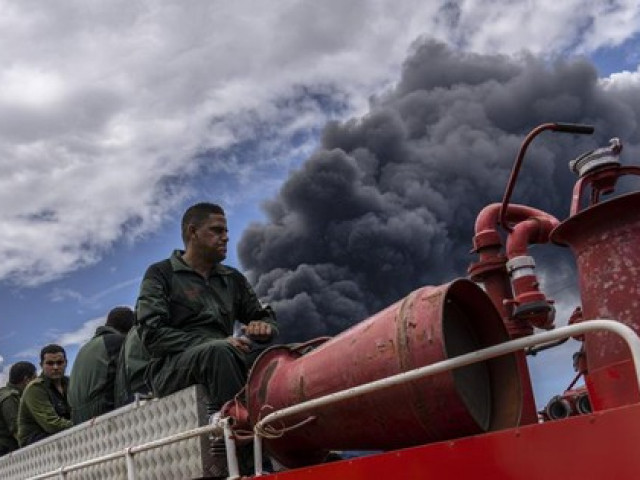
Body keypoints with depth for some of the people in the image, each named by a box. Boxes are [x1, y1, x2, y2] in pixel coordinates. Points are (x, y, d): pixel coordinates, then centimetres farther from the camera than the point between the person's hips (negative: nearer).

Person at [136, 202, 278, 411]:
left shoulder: (233, 279, 24)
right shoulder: (161, 274, 9)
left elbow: (265, 316, 25)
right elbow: (152, 335, -5)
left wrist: (263, 327, -4)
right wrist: (218, 343, -17)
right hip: (171, 368, -4)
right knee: (219, 351, -36)